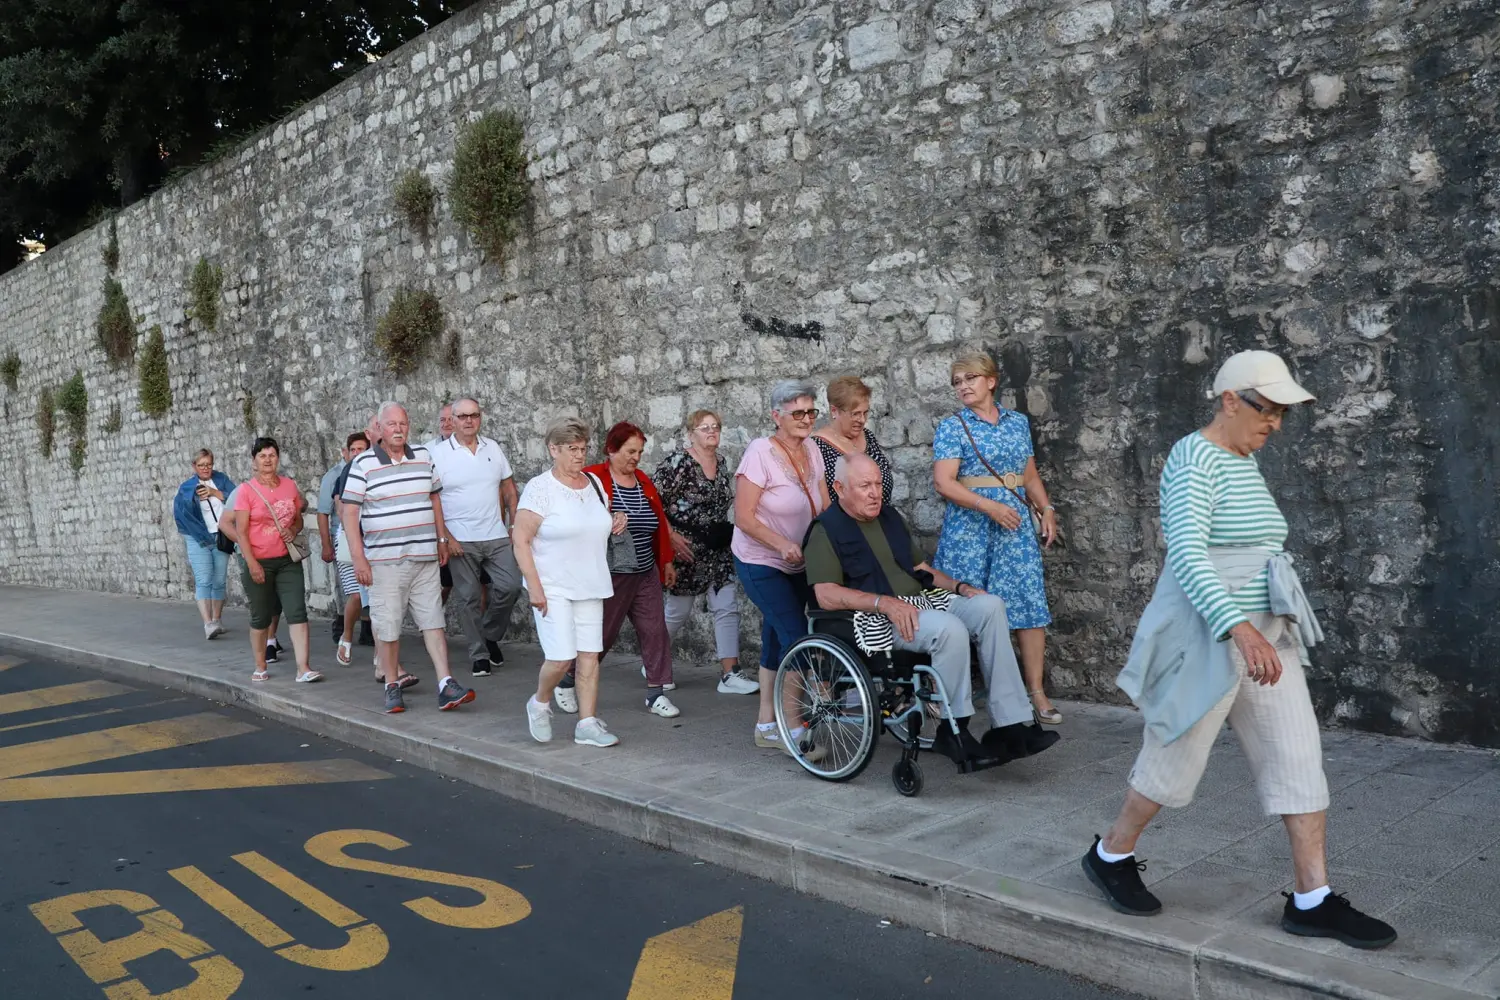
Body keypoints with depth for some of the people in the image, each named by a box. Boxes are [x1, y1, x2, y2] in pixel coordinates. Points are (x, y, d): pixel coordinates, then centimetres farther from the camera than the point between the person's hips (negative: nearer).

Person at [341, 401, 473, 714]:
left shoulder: (423, 456, 9)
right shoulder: (363, 464, -4)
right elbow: (349, 513, -6)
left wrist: (441, 539, 17)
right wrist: (359, 559, -11)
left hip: (424, 558, 4)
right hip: (384, 560, -3)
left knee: (433, 620, 2)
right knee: (387, 626, 2)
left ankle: (446, 686, 1)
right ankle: (392, 687, 16)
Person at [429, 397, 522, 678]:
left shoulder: (493, 448, 7)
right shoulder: (439, 454, -4)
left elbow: (509, 489, 13)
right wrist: (446, 538, -12)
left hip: (496, 537, 3)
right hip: (460, 540, -3)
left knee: (511, 585, -5)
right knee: (469, 598, 3)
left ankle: (491, 635, 19)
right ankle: (479, 655, 15)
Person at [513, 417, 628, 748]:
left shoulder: (594, 483, 10)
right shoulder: (540, 488, -9)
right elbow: (520, 540, -12)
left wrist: (615, 524, 4)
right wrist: (534, 586, -18)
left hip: (590, 586, 6)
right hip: (552, 587, -6)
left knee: (590, 654, 3)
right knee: (561, 656, -11)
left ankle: (588, 724, 11)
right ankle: (539, 704, 18)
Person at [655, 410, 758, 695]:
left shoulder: (721, 462, 9)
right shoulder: (678, 462, -12)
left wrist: (727, 531, 15)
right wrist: (671, 536, -19)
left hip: (717, 551, 6)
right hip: (685, 550, -6)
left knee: (728, 607, -2)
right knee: (678, 611, 5)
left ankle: (729, 674, 1)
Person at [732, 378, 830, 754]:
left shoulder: (811, 451, 2)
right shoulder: (761, 452, -18)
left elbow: (824, 508, 5)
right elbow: (743, 517, -19)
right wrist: (783, 544, -30)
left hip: (797, 565, 7)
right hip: (761, 564, -7)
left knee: (777, 642, 13)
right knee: (796, 638, -13)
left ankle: (767, 725, 24)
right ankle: (794, 728, -2)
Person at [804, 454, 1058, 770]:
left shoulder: (890, 517, 22)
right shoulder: (826, 530, -2)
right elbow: (826, 595, -14)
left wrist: (959, 586, 10)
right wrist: (885, 603, -24)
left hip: (921, 601, 8)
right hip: (876, 619, -8)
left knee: (989, 605, -16)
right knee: (950, 628, -33)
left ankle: (1013, 724, -18)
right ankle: (954, 731, -17)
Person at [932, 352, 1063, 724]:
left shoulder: (1018, 422, 12)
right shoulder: (952, 427, -3)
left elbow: (1030, 476, 18)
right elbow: (944, 483, -12)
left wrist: (1046, 509, 4)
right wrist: (989, 506, -20)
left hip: (1016, 527, 4)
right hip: (969, 529, -4)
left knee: (1031, 604, 0)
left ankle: (1037, 691, 8)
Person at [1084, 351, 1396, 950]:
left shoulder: (1246, 461, 14)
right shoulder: (1194, 459, -15)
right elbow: (1186, 553, -27)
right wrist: (1240, 628, -37)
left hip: (1265, 636, 9)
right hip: (1206, 637, -9)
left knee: (1298, 758, 4)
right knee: (1176, 760, 3)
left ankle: (1312, 900, 11)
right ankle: (1109, 856, 24)